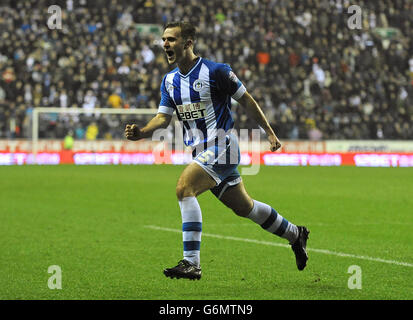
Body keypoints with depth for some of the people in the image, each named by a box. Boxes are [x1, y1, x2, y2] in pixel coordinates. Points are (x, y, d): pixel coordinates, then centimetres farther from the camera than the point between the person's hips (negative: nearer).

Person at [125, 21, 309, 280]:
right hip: (201, 151, 8)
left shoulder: (216, 71, -12)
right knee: (244, 206, 17)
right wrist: (141, 132, -16)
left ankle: (192, 263, -24)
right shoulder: (169, 80, 8)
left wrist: (270, 132, 1)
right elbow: (163, 118, 5)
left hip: (221, 147, -8)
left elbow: (246, 100, -3)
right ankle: (295, 234, 39)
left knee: (185, 188, -25)